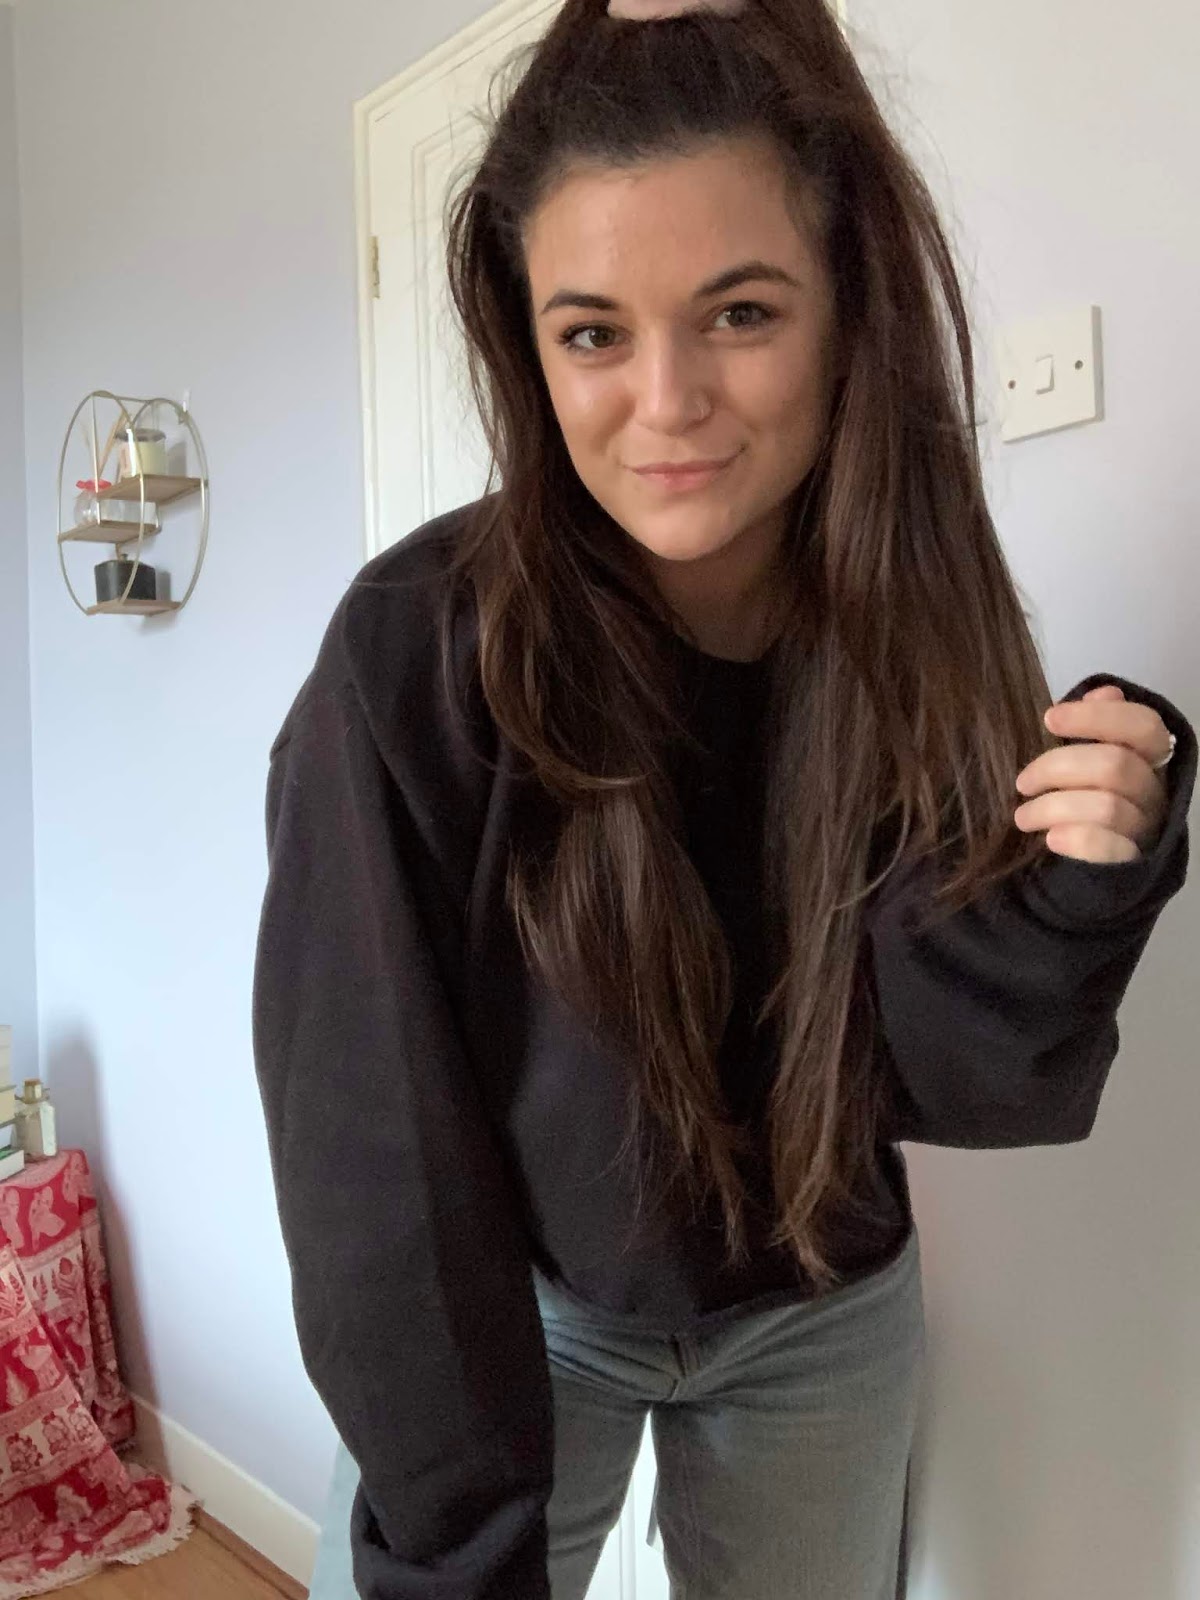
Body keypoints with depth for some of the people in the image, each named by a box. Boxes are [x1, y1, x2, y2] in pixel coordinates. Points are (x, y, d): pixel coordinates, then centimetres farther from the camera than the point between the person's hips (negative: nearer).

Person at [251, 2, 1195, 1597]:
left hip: (822, 1321, 3)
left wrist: (1067, 884, -30)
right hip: (506, 1316, -2)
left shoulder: (919, 624, -16)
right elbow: (375, 1149, -21)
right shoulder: (420, 648, -26)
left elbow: (960, 1082, -12)